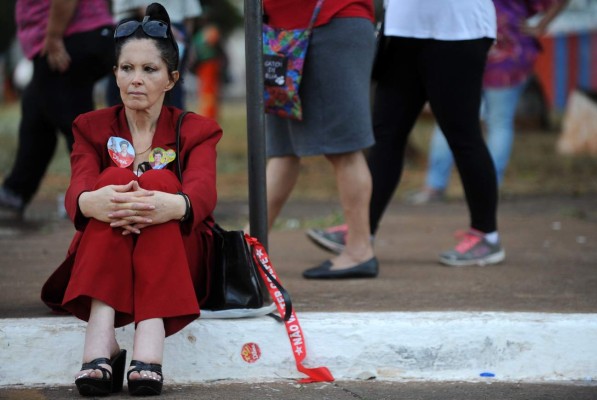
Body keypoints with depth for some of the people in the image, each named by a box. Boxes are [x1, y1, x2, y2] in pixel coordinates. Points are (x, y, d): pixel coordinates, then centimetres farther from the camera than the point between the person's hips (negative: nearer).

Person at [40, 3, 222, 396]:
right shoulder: (91, 127, 7)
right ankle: (100, 344, -47)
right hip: (102, 259, 1)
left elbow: (203, 192, -18)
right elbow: (77, 190, -14)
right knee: (114, 177, -27)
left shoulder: (196, 131, 5)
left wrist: (173, 206, -44)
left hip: (179, 263, 0)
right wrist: (91, 201, -41)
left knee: (159, 180, -28)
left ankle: (149, 350, -49)